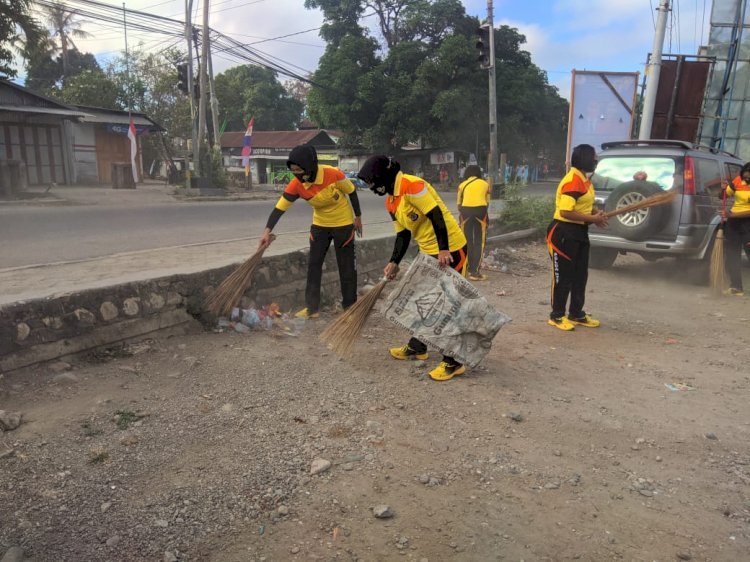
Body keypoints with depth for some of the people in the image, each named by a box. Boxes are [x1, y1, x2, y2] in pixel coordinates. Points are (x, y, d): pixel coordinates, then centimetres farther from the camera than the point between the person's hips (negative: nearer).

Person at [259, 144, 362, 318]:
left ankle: (350, 306, 17)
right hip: (320, 225, 4)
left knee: (347, 266, 3)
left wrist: (358, 217, -4)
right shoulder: (296, 185, -19)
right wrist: (267, 231, -30)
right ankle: (312, 307, 11)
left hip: (343, 224, -3)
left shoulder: (333, 174, -28)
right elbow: (279, 208, -19)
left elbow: (351, 192, -12)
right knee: (313, 265, 2)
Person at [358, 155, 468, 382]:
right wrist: (394, 262, 4)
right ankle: (417, 347, 34)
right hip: (429, 252, 10)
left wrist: (444, 250, -26)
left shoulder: (412, 186, -20)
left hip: (450, 249, -10)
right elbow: (403, 234, 12)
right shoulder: (390, 202, 9)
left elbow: (436, 215, -24)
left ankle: (454, 362, 3)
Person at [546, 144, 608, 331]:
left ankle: (576, 314, 27)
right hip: (564, 233, -10)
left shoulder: (585, 180, 12)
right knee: (564, 276, -1)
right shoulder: (572, 181, -20)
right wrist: (593, 219, -19)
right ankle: (557, 316, 11)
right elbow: (566, 212, -27)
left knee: (580, 275, 15)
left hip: (580, 232, 10)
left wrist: (596, 213, 5)